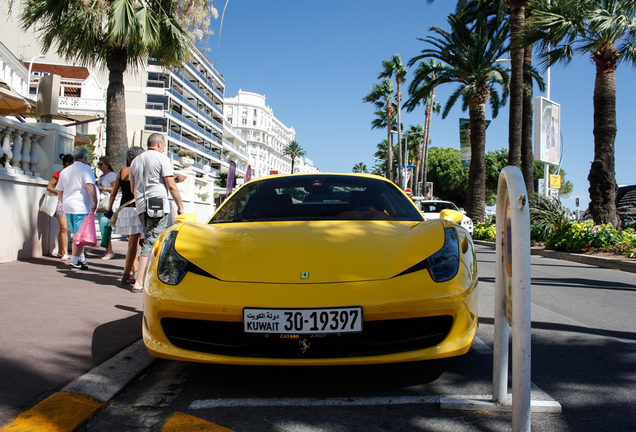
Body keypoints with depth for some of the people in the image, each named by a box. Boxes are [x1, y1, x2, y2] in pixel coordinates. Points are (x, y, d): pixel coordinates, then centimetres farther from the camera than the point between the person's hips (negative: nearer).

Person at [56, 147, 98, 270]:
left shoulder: (65, 171, 18)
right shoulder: (85, 168, -4)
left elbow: (59, 191, 21)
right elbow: (90, 185, -20)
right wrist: (95, 201, -17)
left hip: (68, 207, 8)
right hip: (82, 207, -8)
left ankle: (81, 258, 21)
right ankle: (74, 262, -3)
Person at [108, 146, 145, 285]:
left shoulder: (121, 172, 12)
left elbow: (113, 192, 14)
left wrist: (110, 209, 20)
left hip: (123, 209, 8)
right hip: (135, 209, -8)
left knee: (133, 242, 18)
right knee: (133, 243, -4)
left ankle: (135, 270, 24)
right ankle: (126, 275, -2)